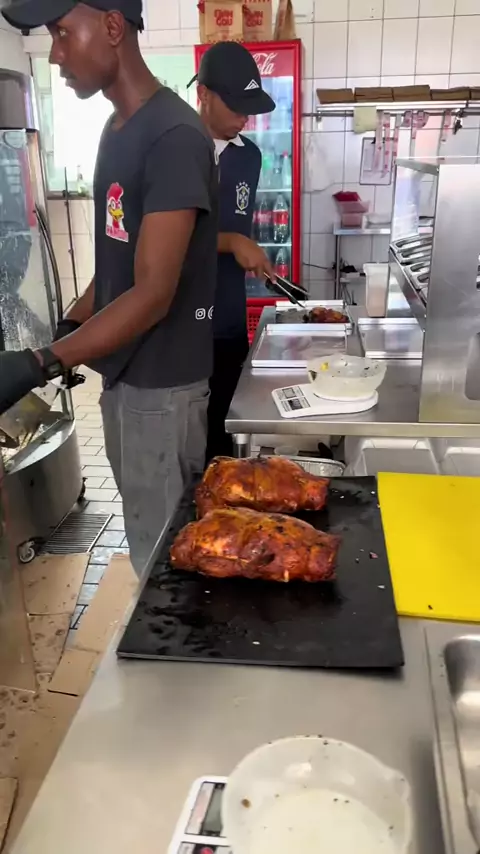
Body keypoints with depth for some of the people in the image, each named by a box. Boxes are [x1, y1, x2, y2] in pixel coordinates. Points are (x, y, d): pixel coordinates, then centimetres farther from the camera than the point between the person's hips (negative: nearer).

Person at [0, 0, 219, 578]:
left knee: (163, 551, 6)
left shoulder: (173, 136, -18)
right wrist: (69, 331, 8)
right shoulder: (117, 128, 10)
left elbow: (153, 294, -25)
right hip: (122, 371, 8)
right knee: (146, 538, 20)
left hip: (160, 382, -8)